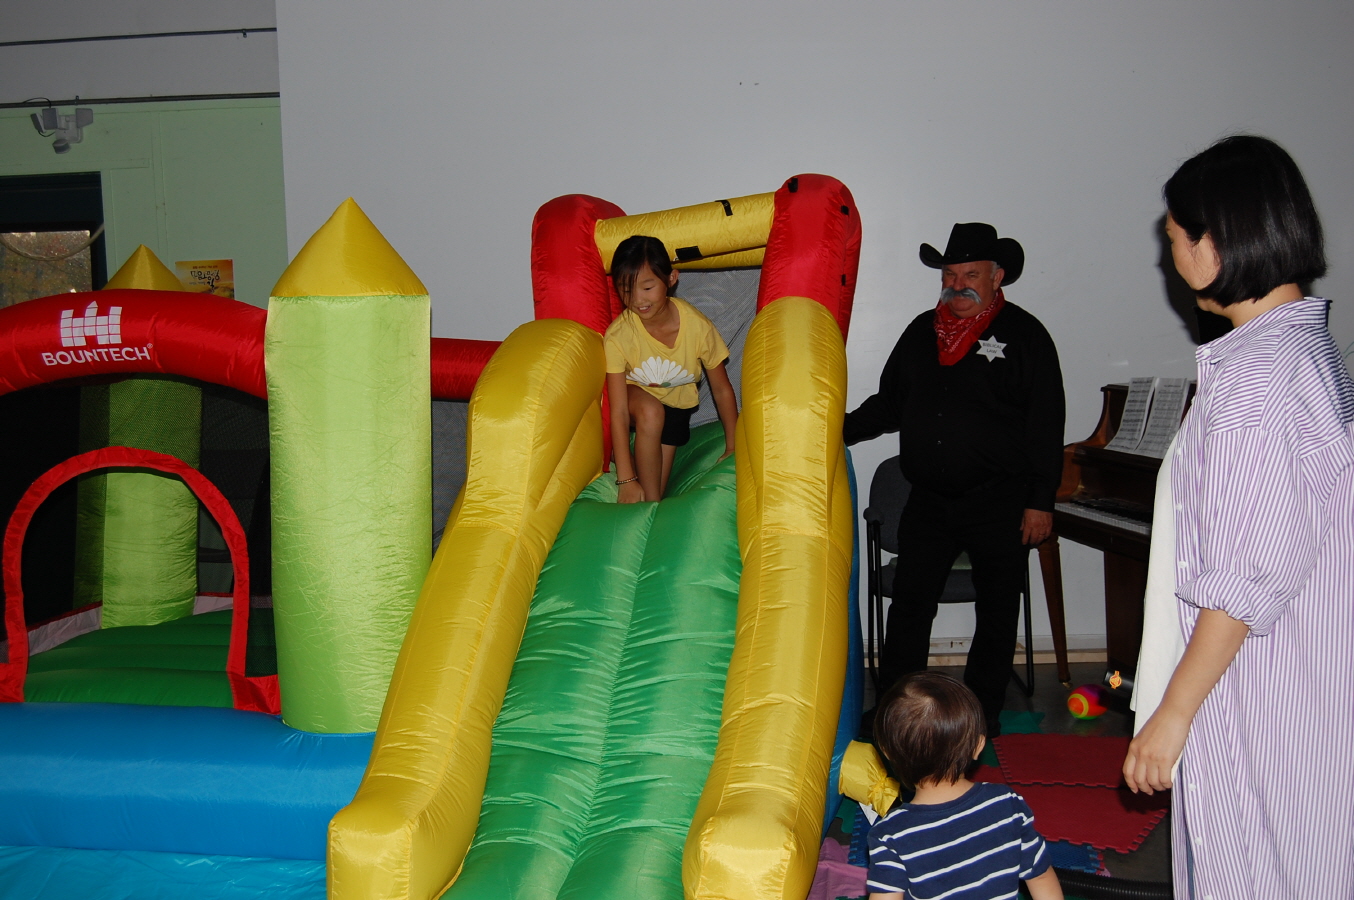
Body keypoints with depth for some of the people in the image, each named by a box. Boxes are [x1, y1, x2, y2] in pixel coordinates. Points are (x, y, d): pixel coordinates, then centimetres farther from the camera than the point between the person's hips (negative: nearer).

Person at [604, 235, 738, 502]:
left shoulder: (697, 325, -25)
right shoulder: (617, 335, -28)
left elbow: (722, 389, -11)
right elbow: (618, 412, -28)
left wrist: (733, 448, -6)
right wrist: (626, 479, -31)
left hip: (677, 404, 2)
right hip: (635, 395, -1)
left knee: (656, 486, -16)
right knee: (650, 411, -37)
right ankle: (651, 502, -22)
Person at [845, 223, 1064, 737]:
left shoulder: (1024, 335, -2)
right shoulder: (921, 332, 11)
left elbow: (1046, 426, -5)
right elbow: (888, 404, 20)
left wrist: (1040, 501, -9)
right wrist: (838, 430, 6)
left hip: (1000, 503, -3)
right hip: (928, 501, 4)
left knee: (997, 613, 8)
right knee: (908, 606, 5)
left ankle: (982, 712, 23)